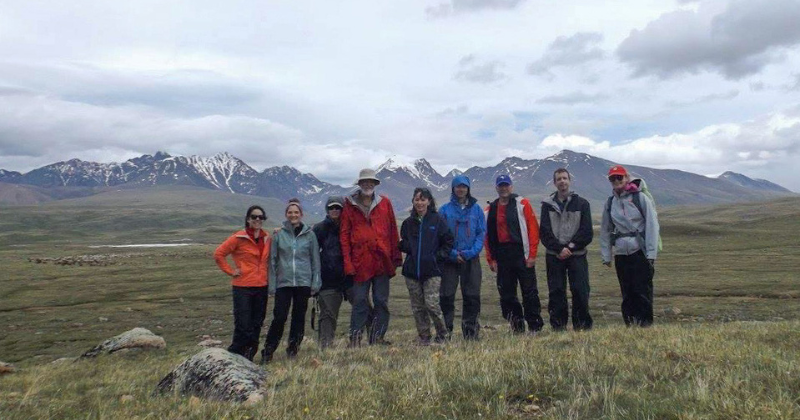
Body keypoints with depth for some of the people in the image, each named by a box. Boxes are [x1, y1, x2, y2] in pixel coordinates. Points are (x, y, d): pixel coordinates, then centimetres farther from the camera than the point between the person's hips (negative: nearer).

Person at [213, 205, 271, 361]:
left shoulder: (267, 238, 8)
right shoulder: (239, 238, -7)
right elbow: (218, 254, -5)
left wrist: (266, 270, 10)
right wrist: (231, 271, -7)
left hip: (262, 286, 5)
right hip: (243, 287, -5)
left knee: (256, 324, 10)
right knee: (243, 325, -6)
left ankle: (248, 357, 24)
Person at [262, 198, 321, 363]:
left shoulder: (309, 235, 3)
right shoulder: (279, 234, 2)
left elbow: (315, 260, 6)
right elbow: (272, 260, 4)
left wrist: (315, 283, 1)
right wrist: (272, 285, -1)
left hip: (303, 283, 1)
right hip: (283, 283, -1)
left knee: (299, 318, 8)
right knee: (279, 317, -5)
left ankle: (293, 351, 22)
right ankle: (267, 352, 8)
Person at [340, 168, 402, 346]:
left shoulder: (384, 202, 9)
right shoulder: (350, 205, 5)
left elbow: (393, 230, 9)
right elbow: (344, 235, 2)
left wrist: (396, 257, 4)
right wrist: (347, 262, -6)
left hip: (382, 260, 2)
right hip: (360, 261, -2)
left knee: (381, 301, 7)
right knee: (360, 301, 1)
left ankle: (378, 337, 16)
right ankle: (355, 338, 9)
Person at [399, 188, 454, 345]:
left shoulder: (437, 220, 2)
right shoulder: (408, 223, 11)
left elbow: (448, 242, 5)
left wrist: (438, 257, -5)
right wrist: (400, 243, -5)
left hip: (432, 271, -3)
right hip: (412, 271, 4)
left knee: (432, 304, -10)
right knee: (417, 307, 6)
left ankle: (442, 335, 11)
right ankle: (424, 338, 18)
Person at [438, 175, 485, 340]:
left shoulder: (476, 209, 7)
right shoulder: (445, 210, 3)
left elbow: (482, 232, 4)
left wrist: (472, 251, -11)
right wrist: (453, 253, -11)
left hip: (471, 259, 1)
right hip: (450, 259, -1)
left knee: (472, 296, 4)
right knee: (446, 296, -2)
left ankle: (471, 331, 15)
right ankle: (446, 331, 7)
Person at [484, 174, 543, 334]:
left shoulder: (522, 204, 2)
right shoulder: (491, 209, 11)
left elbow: (533, 228, -4)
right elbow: (487, 235, 10)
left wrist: (532, 254, -10)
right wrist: (491, 259, 3)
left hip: (522, 254, -4)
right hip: (502, 256, 4)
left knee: (529, 291, -2)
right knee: (506, 295, 6)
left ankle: (535, 326, 8)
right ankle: (517, 327, 16)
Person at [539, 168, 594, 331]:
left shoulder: (581, 203, 5)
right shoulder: (547, 204, 6)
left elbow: (587, 232, 0)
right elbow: (544, 232, -1)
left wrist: (571, 247, -10)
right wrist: (559, 249, -12)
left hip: (577, 254, 0)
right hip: (554, 256, 1)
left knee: (580, 290, -3)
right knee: (556, 292, 1)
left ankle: (582, 325, 9)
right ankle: (558, 326, 9)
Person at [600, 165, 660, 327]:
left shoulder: (641, 198, -2)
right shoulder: (610, 203, 10)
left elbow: (652, 226, -5)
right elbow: (605, 230, 14)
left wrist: (651, 253, -10)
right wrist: (606, 256, 10)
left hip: (641, 253, -4)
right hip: (621, 254, 4)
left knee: (643, 292, -2)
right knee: (627, 294, 7)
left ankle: (646, 324, 7)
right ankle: (629, 325, 15)